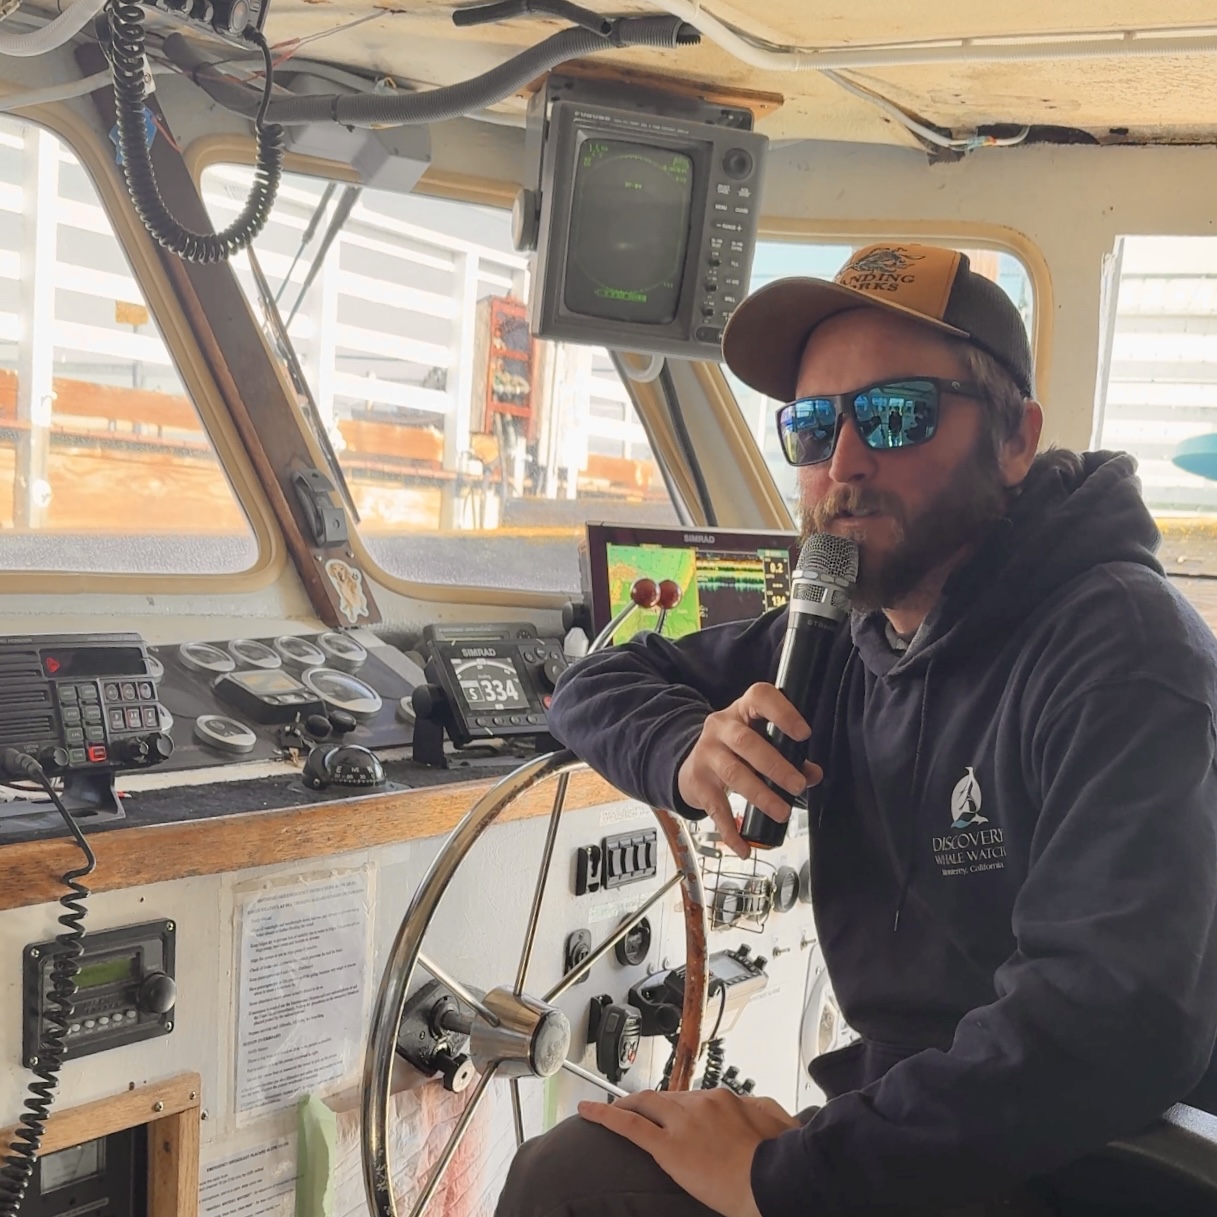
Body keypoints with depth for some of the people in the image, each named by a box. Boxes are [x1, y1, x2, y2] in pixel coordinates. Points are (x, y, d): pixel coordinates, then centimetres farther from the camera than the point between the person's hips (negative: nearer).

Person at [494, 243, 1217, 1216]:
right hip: (903, 1120, 7)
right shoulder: (843, 638, 3)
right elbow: (597, 685, 12)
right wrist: (685, 753, -11)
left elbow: (1115, 1024, -30)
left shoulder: (1120, 648, -19)